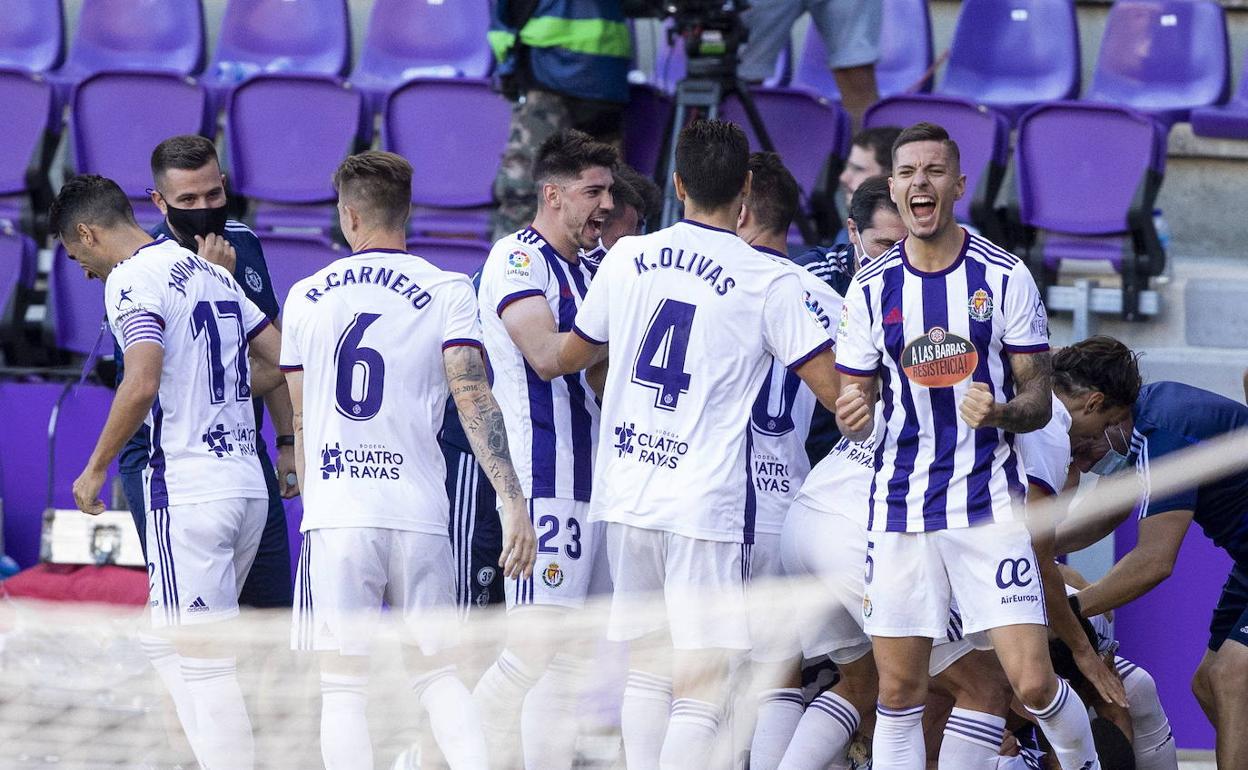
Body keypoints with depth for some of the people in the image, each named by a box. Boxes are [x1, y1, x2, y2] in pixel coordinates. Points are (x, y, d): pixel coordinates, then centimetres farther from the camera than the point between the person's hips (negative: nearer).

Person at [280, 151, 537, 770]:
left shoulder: (307, 296, 8)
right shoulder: (446, 291, 2)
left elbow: (303, 423, 15)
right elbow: (474, 400, -9)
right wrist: (512, 503, -12)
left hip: (335, 515, 0)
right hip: (418, 511, 0)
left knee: (343, 688, 2)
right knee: (435, 671, 13)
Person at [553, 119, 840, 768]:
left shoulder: (627, 259, 6)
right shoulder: (770, 282, -7)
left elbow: (566, 358, 21)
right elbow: (837, 392, -7)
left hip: (625, 495, 5)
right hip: (705, 506, -5)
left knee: (647, 671, 17)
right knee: (701, 690, -4)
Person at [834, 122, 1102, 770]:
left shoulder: (1005, 277, -1)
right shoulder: (870, 290, 5)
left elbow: (1038, 399, 3)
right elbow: (855, 402, 10)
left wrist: (1001, 413, -19)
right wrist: (853, 417, -14)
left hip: (988, 503, -2)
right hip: (899, 507, 2)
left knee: (1033, 682, -9)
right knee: (898, 692, 2)